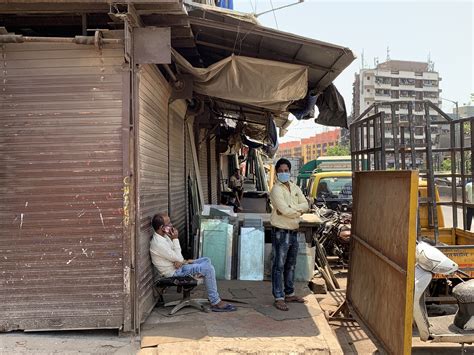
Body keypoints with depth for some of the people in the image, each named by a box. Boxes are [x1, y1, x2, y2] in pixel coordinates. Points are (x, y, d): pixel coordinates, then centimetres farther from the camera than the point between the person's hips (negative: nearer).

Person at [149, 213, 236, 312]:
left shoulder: (163, 236, 5)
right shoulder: (158, 244, -27)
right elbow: (178, 258, -22)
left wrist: (181, 261, -14)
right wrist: (175, 239, -20)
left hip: (178, 266, 10)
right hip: (174, 272, -10)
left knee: (206, 260, 12)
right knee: (208, 269, -17)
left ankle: (213, 296, 12)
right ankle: (215, 303, -9)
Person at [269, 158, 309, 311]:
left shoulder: (295, 188, 10)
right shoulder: (276, 189, -13)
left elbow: (305, 205, -1)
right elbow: (285, 210, -23)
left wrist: (290, 208, -16)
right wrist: (298, 211, -6)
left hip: (293, 231, 8)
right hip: (281, 232, -8)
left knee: (291, 265, 17)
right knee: (279, 266, -2)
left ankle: (289, 293, 29)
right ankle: (279, 298, 4)